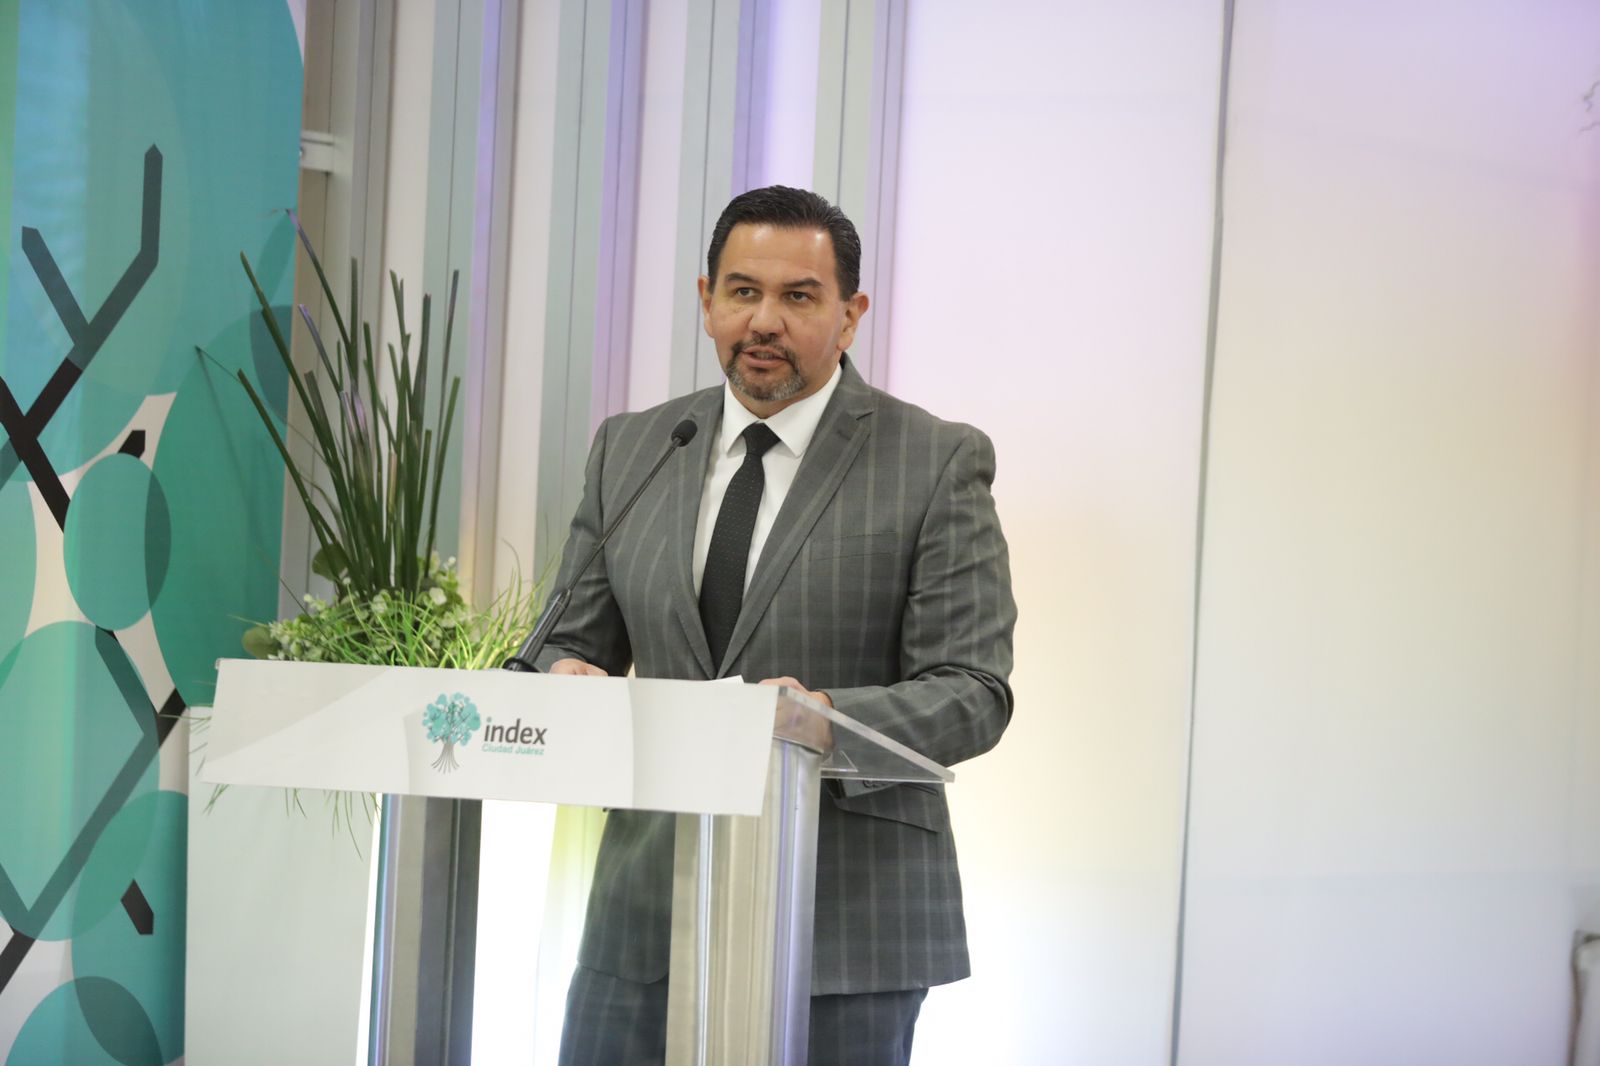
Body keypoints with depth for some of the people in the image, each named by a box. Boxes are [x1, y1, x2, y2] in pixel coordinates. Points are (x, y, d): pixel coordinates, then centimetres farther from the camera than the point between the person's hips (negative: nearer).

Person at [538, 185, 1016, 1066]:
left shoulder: (939, 463, -3)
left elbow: (972, 693, -8)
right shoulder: (628, 450, 10)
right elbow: (576, 640, 14)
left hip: (843, 917, -3)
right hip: (647, 908, 4)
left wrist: (829, 719, -26)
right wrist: (566, 676, -10)